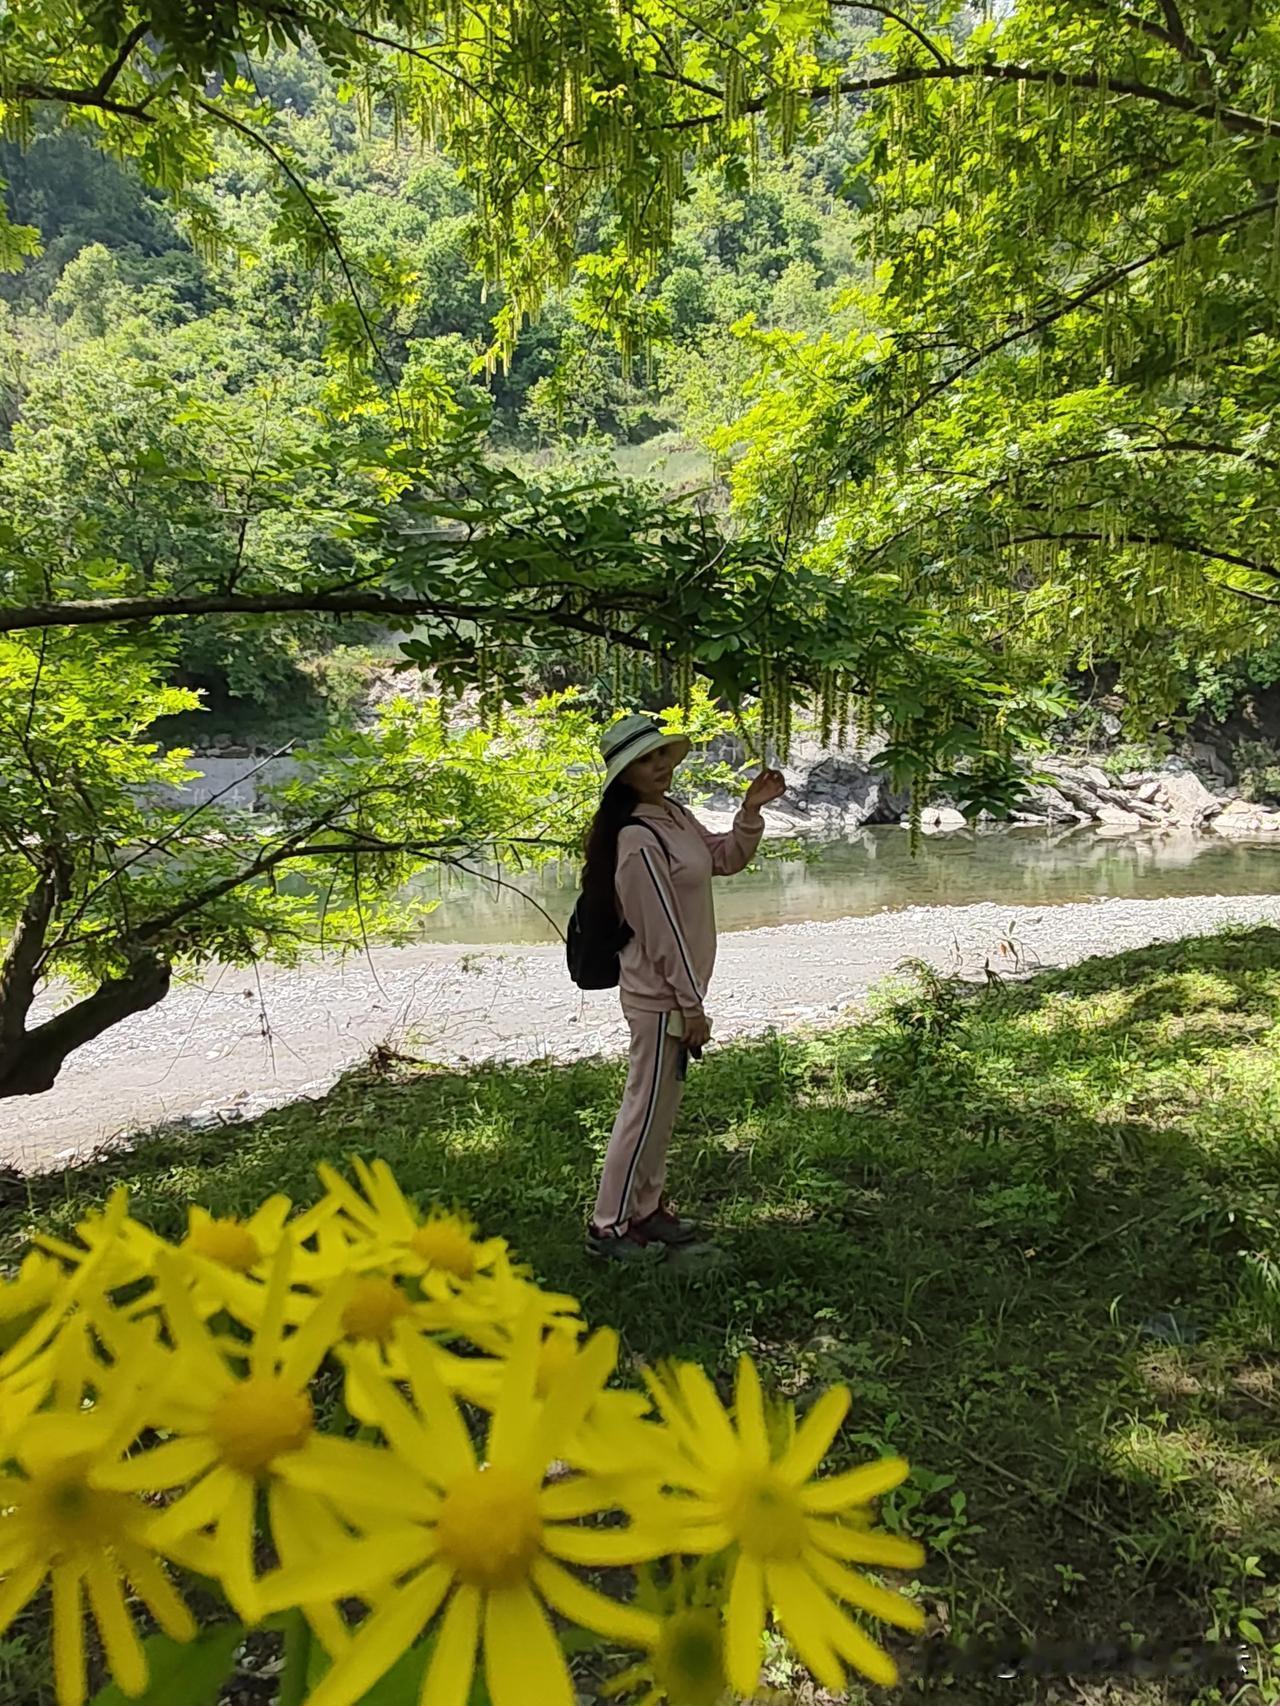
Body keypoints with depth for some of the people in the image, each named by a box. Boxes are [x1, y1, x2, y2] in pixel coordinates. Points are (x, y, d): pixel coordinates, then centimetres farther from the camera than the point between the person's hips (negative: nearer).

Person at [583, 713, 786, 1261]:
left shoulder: (674, 815, 6)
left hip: (673, 992, 9)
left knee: (662, 1106, 19)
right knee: (647, 1108, 2)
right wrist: (692, 1007, -17)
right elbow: (662, 934, -22)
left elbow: (725, 858, 18)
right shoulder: (639, 842, -23)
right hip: (660, 997, -9)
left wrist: (751, 810, 2)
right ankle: (607, 1226, 16)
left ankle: (647, 1209, 34)